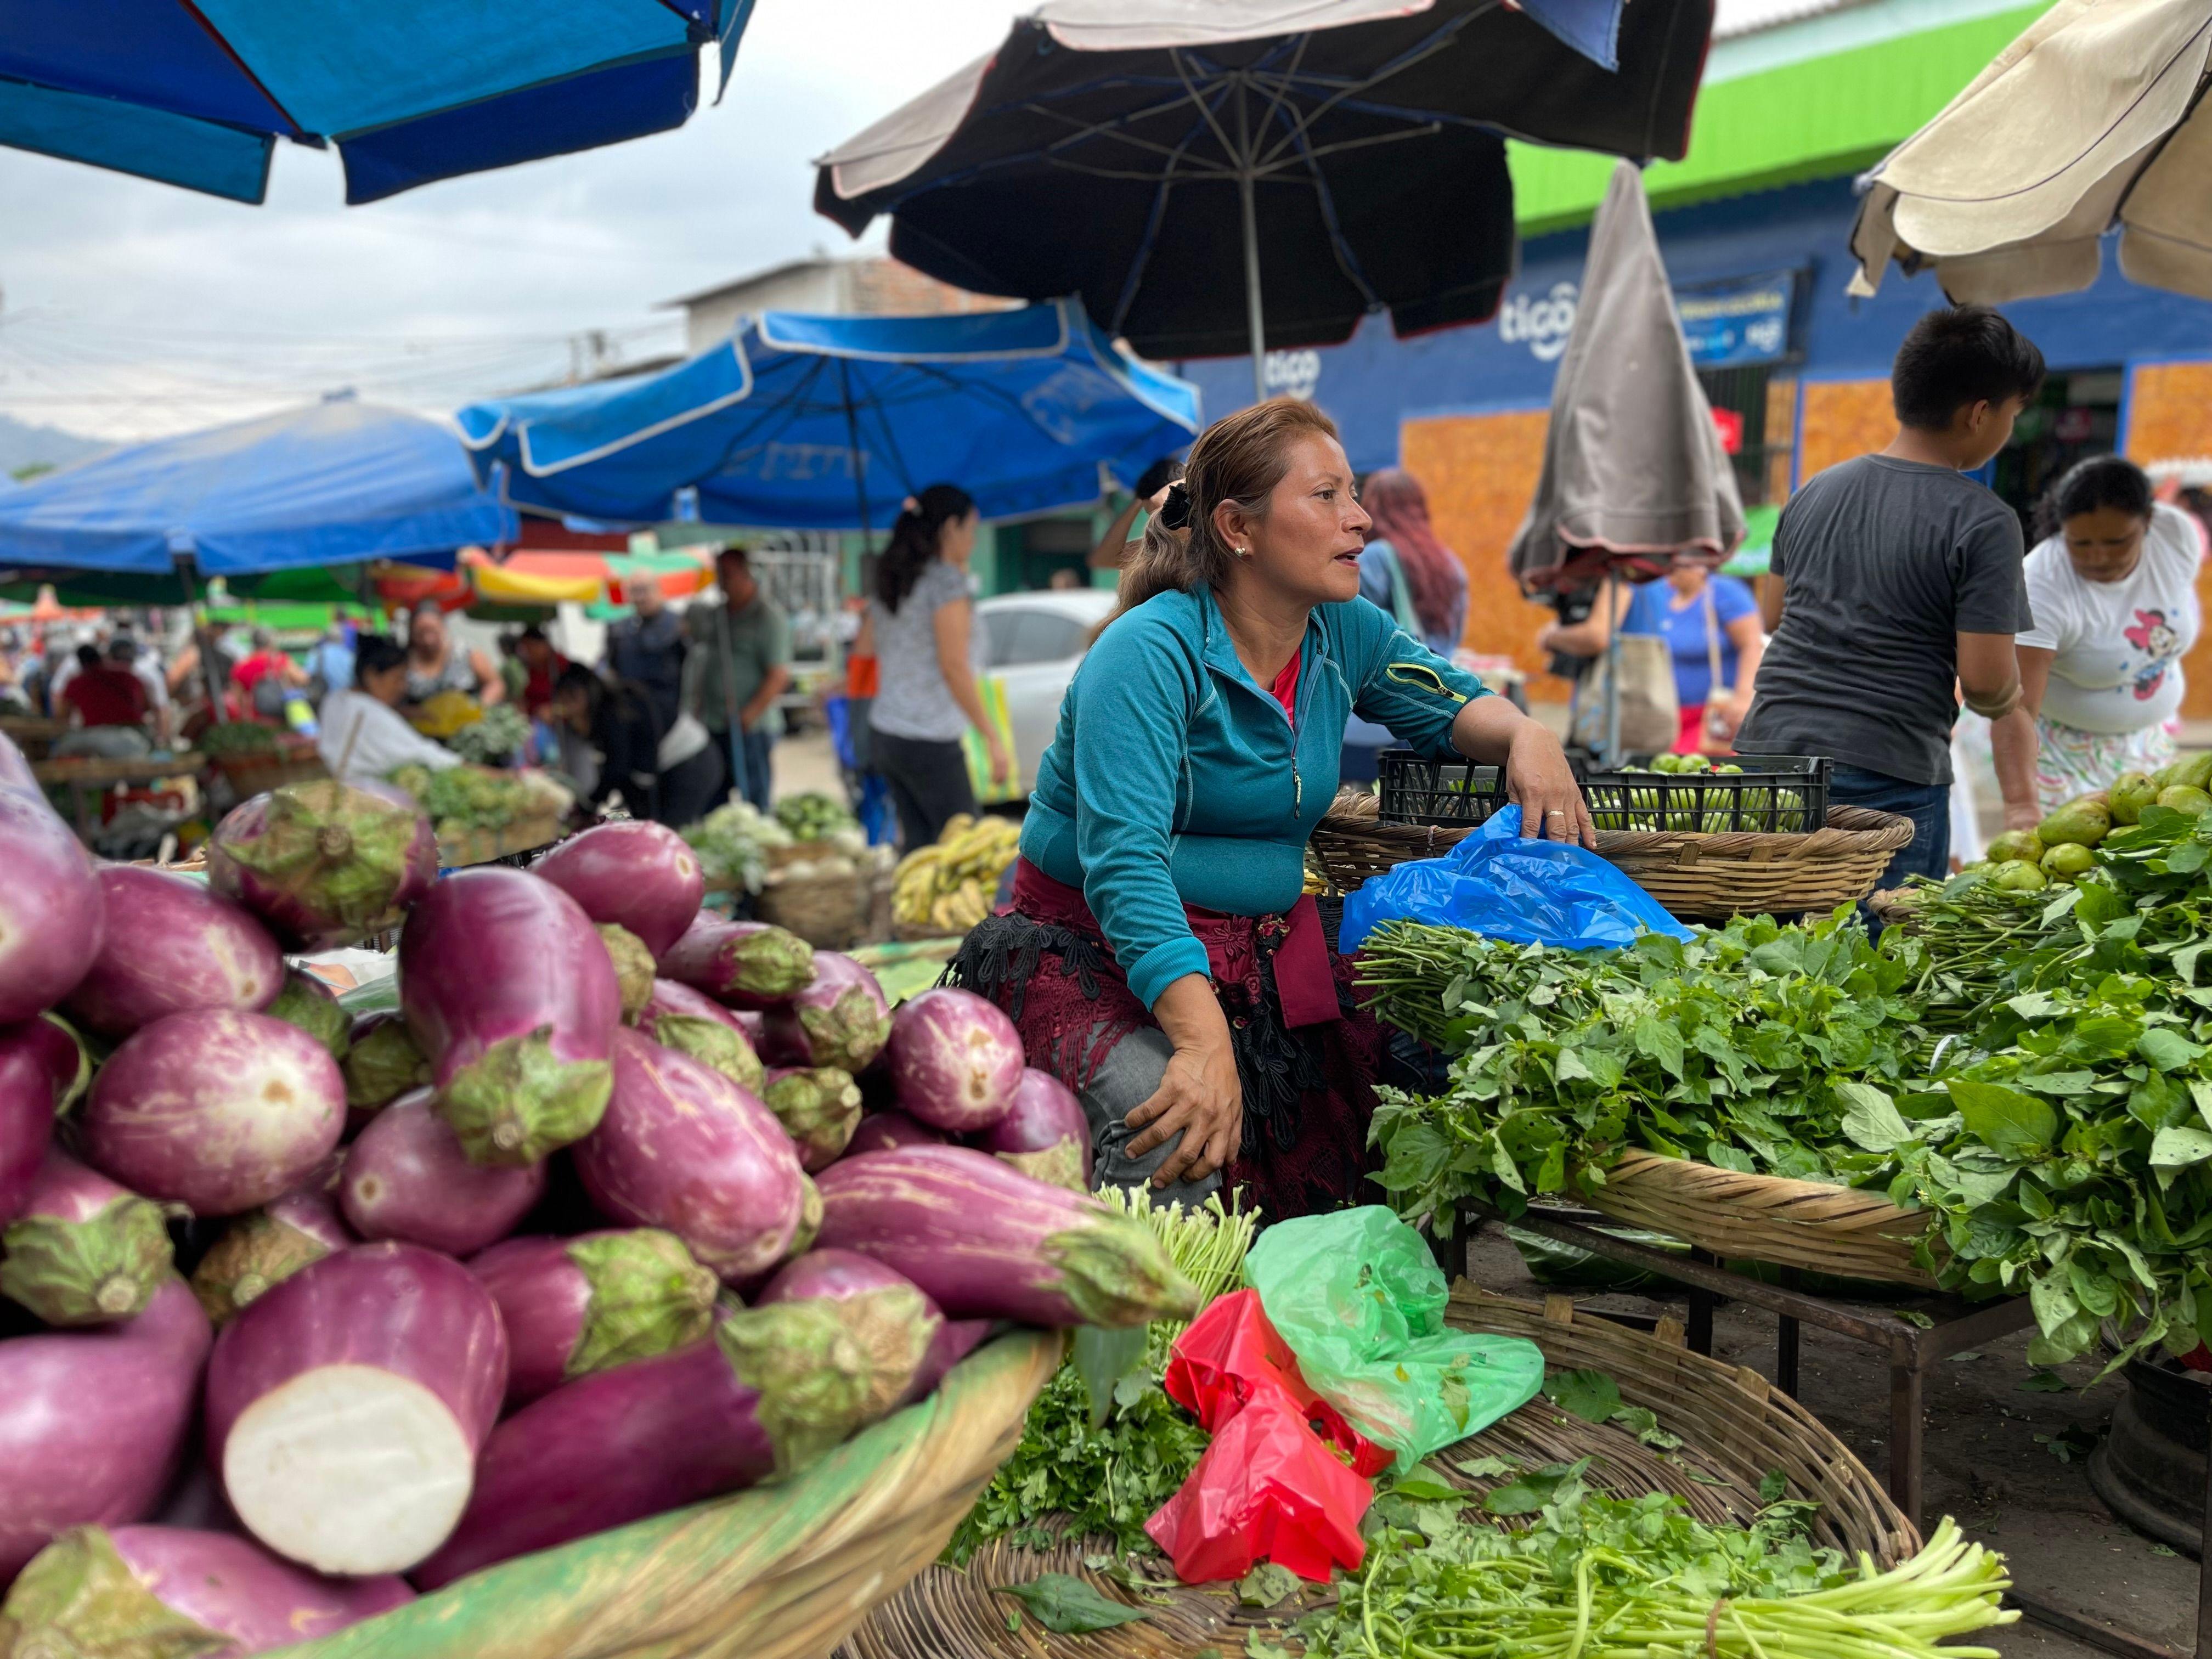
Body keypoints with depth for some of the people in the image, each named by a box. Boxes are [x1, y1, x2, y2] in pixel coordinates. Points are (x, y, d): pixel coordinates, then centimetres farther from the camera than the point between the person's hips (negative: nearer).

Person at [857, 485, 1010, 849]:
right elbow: (954, 667, -16)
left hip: (883, 736, 8)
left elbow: (862, 655, 17)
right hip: (929, 741, -8)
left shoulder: (891, 583, 14)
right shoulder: (947, 578, -9)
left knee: (920, 846, 8)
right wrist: (993, 738, -15)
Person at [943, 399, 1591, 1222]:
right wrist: (1205, 1038, -42)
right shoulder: (1152, 651, -19)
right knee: (1173, 1139, -33)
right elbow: (1124, 859, -30)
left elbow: (1450, 701, 21)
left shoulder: (1344, 633, 4)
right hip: (1096, 952, -7)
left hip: (1264, 952, 7)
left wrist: (1525, 735, -4)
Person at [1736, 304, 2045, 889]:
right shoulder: (1984, 523, -9)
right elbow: (1985, 680, -11)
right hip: (1888, 776, -5)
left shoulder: (1816, 491, 10)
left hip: (1768, 750, 6)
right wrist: (2004, 699, 10)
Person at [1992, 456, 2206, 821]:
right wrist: (2020, 804, -54)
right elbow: (2015, 708, -41)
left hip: (2149, 737, 5)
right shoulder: (2042, 588, -33)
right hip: (2063, 746, -5)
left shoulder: (2179, 533, -15)